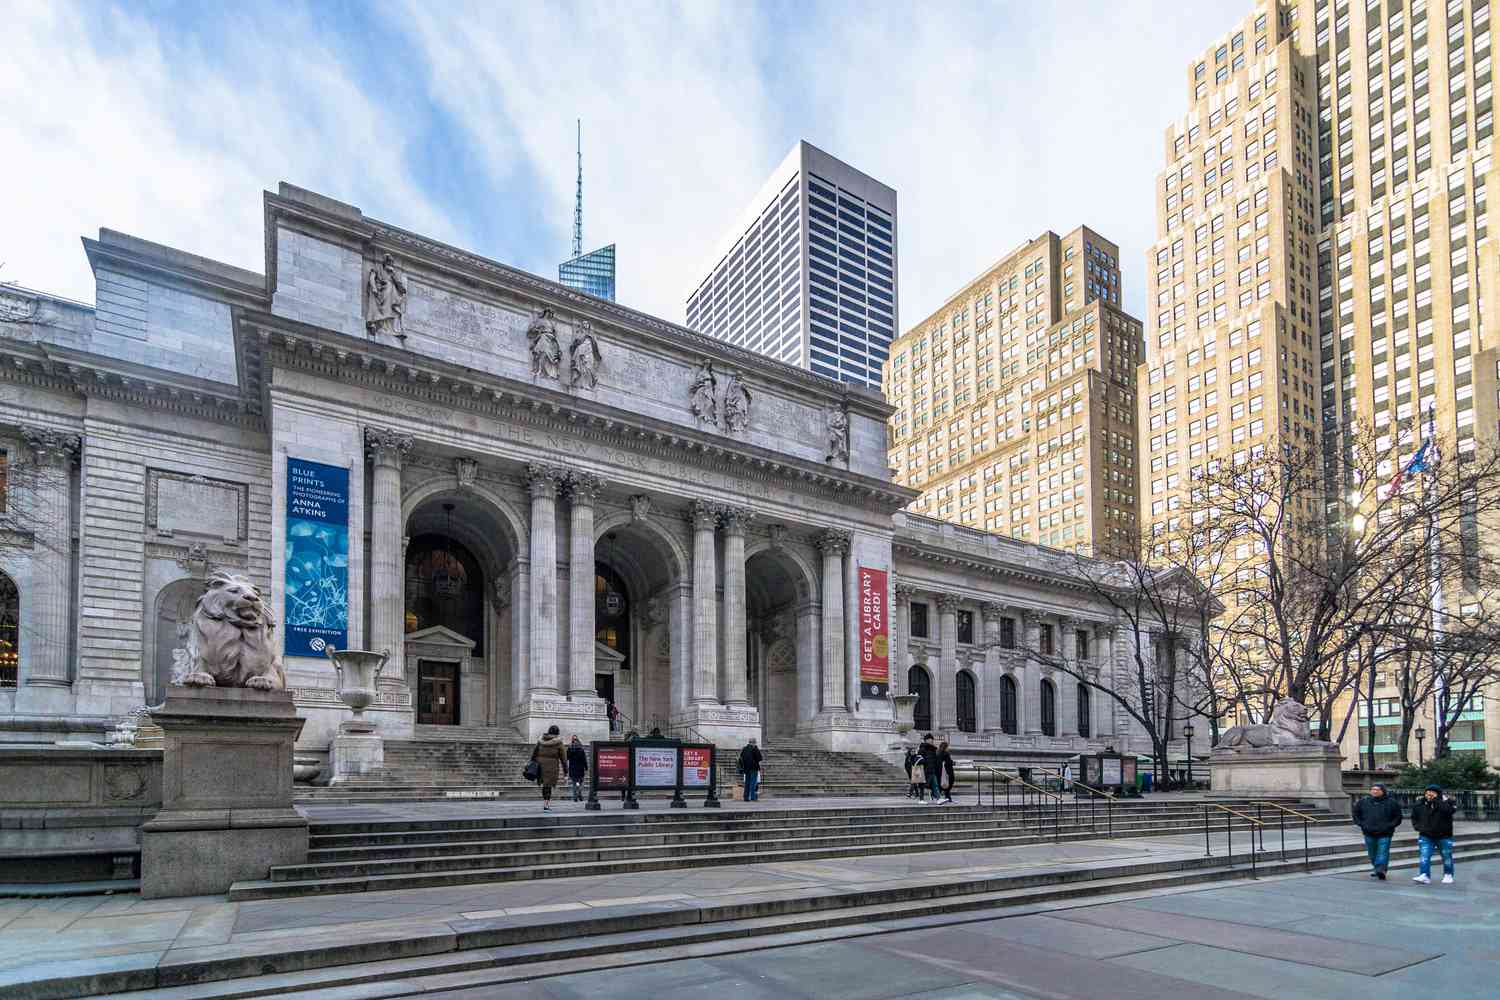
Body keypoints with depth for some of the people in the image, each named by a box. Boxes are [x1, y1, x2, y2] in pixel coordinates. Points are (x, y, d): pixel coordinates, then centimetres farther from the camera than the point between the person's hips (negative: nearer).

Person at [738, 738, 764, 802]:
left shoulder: (744, 749, 9)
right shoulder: (755, 749, -9)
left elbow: (741, 758, 12)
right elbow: (759, 758, -12)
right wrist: (762, 757, 8)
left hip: (746, 769, 6)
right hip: (754, 768, -6)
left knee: (747, 783, 9)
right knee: (753, 782, -5)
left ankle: (746, 797, 8)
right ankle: (753, 797, -10)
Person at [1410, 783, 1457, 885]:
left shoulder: (1447, 801, -8)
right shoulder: (1420, 805, 2)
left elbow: (1447, 810, -31)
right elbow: (1414, 817, 18)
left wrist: (1436, 799, -27)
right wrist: (1417, 826, 2)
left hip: (1444, 836, -2)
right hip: (1426, 836, 2)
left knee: (1447, 857, 13)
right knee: (1424, 856, -11)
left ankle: (1448, 875, 30)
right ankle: (1425, 875, -15)